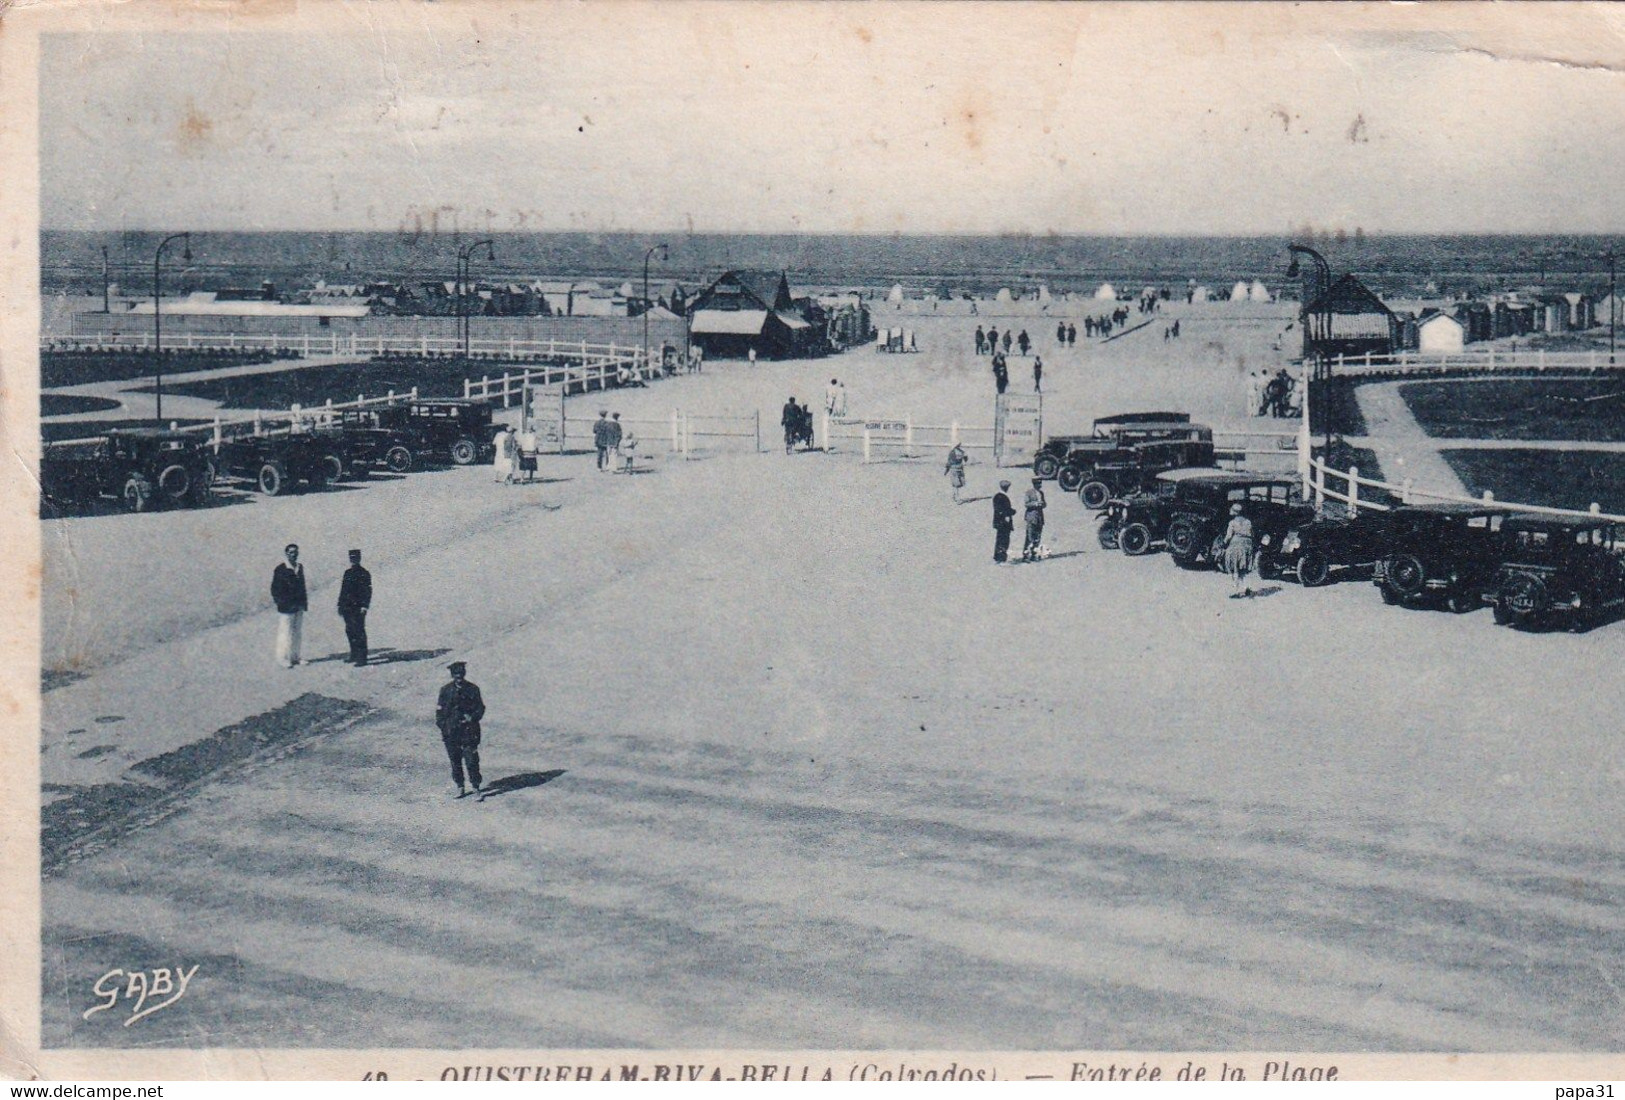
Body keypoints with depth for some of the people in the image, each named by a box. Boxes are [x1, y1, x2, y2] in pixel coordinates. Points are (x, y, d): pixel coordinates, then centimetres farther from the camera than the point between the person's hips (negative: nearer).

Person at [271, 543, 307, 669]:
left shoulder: (300, 568, 12)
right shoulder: (280, 569, -8)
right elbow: (275, 589, -7)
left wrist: (304, 602, 12)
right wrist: (282, 602, -14)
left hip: (299, 607, 7)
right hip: (286, 607, -7)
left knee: (297, 633, 10)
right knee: (285, 633, -5)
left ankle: (294, 657, 18)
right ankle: (283, 658, 0)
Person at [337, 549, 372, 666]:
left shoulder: (364, 574, -3)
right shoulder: (348, 573, 16)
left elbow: (368, 591, -8)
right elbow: (343, 589, 20)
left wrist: (364, 606, -17)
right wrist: (340, 605, 16)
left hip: (358, 608, -7)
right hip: (347, 608, 7)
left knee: (359, 632, -8)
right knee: (350, 631, 10)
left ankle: (362, 658, -7)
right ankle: (354, 655, 21)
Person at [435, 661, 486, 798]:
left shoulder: (473, 689, 1)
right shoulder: (446, 691, 3)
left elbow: (480, 707, 7)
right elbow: (439, 710, 7)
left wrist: (473, 717, -10)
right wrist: (443, 728, -1)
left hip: (469, 731, -1)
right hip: (451, 733, 2)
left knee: (472, 761, -6)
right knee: (455, 761, 7)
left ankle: (476, 788, 1)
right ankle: (459, 787, 19)